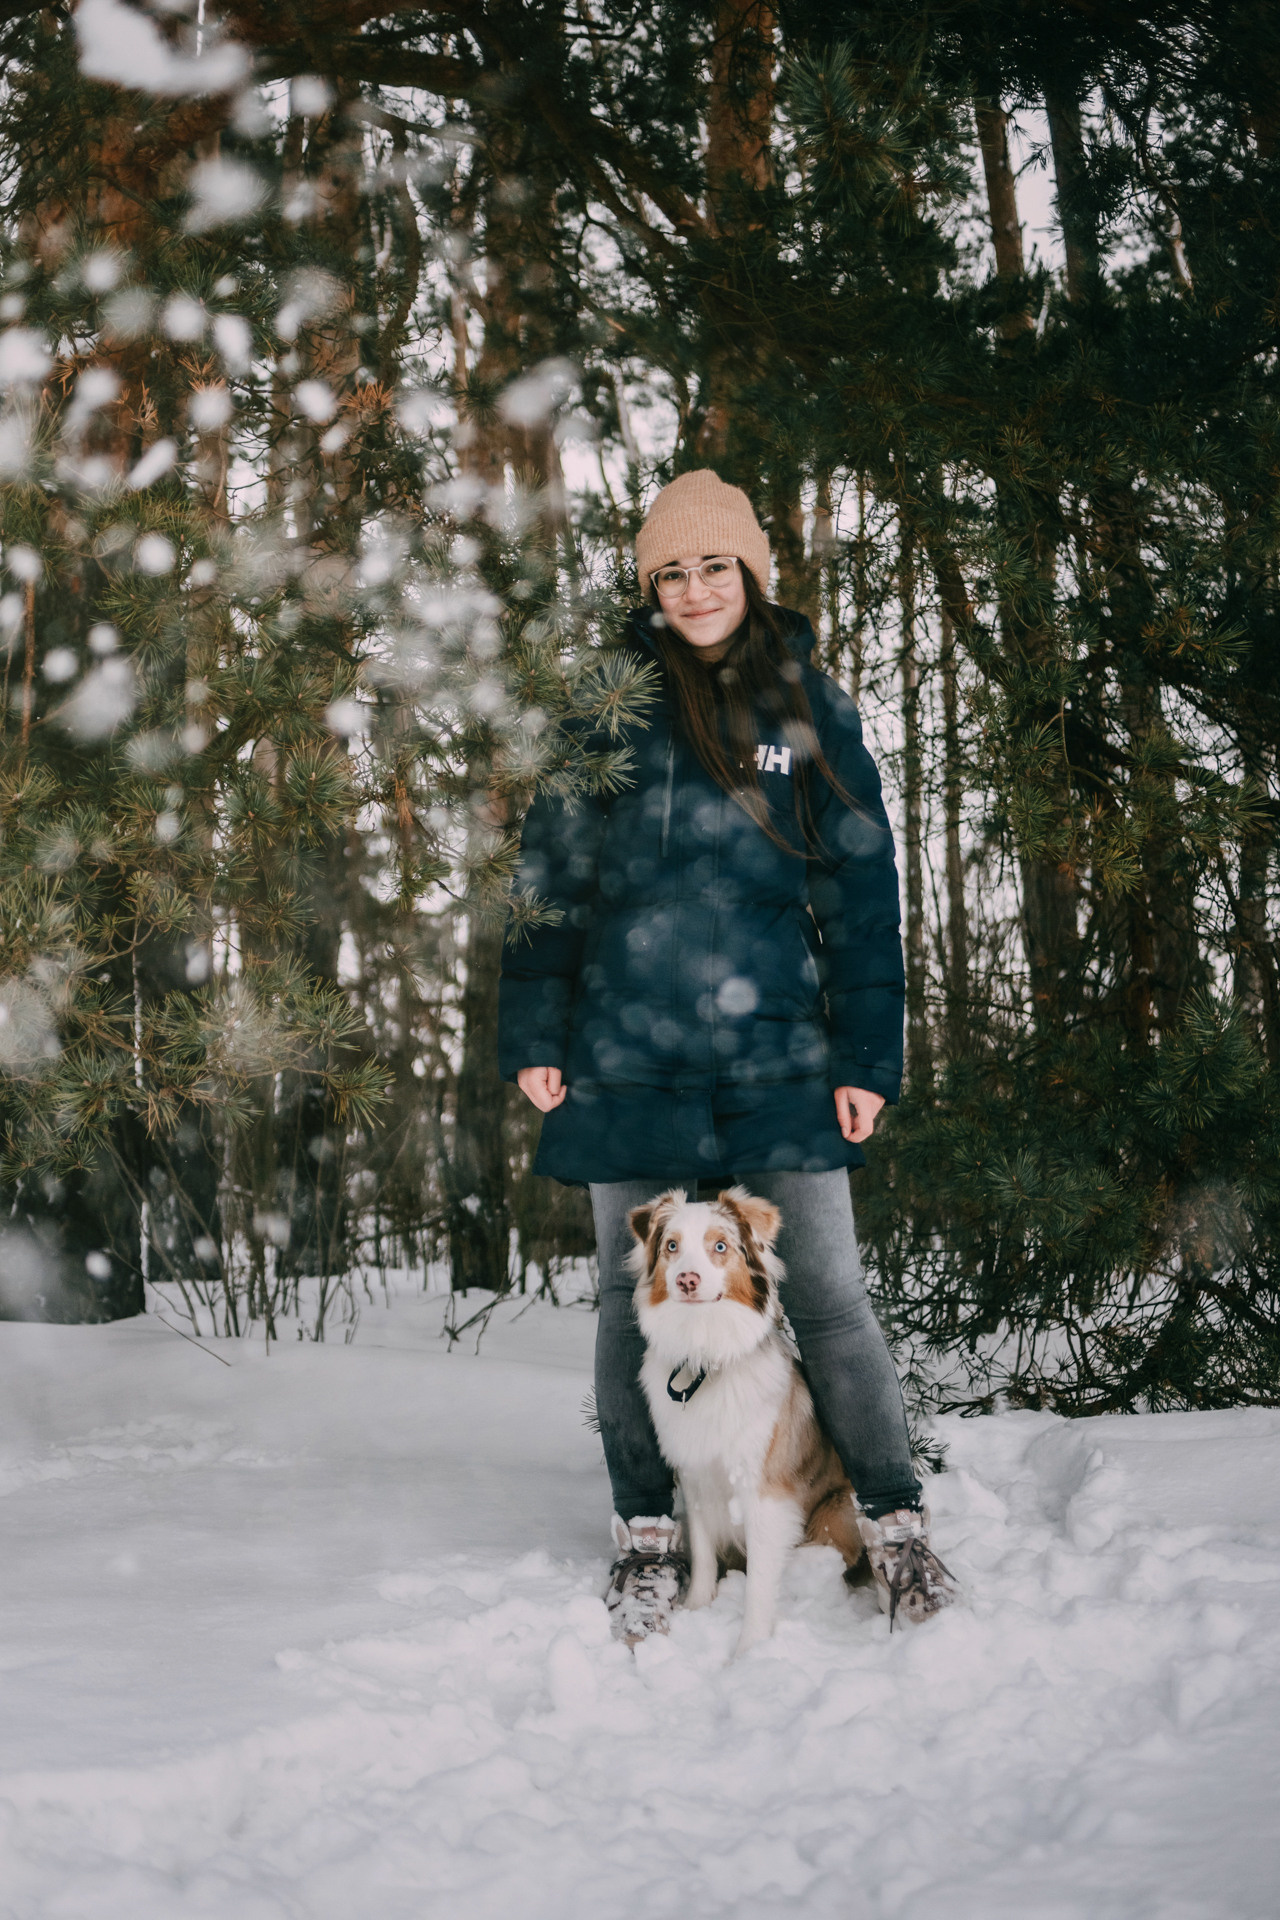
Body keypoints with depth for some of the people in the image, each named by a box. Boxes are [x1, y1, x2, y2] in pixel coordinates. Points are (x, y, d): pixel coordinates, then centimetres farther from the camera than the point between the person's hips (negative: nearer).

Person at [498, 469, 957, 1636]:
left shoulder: (810, 707, 7)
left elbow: (862, 890, 7)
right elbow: (549, 873, 7)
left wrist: (867, 1056, 0)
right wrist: (534, 1038, 0)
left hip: (777, 1051, 0)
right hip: (629, 1052, 1)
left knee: (829, 1295, 0)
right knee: (636, 1300, 7)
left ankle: (898, 1525, 11)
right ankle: (648, 1535, 20)